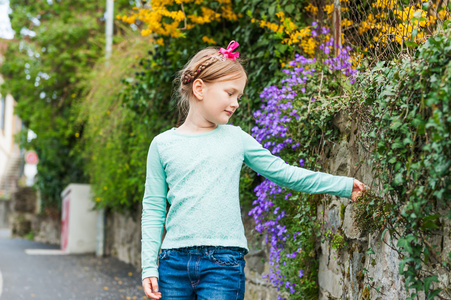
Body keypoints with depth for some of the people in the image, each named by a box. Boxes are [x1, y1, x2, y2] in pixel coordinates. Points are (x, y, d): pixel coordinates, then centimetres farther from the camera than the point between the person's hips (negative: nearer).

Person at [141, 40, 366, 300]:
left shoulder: (235, 138, 8)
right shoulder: (163, 144, 6)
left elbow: (283, 172, 14)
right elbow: (153, 210, 7)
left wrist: (343, 185, 13)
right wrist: (149, 267, 1)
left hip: (223, 262, 0)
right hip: (174, 259, 1)